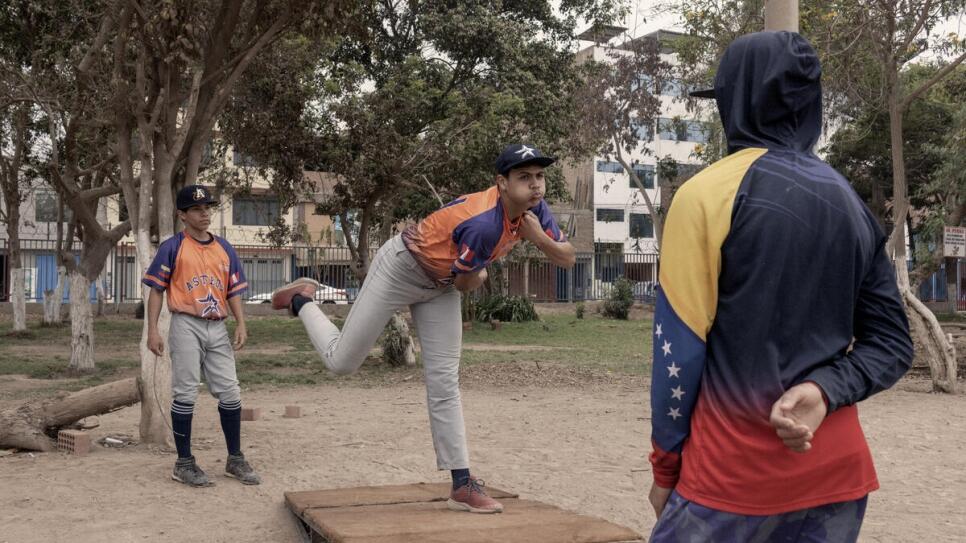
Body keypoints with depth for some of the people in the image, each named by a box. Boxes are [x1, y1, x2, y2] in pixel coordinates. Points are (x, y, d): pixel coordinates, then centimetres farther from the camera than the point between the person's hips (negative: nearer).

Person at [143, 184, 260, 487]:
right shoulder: (172, 247, -1)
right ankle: (184, 464, 7)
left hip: (218, 328, 5)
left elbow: (233, 291, 14)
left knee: (230, 393, 5)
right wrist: (152, 331, -10)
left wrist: (241, 324, 1)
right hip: (186, 326, -5)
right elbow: (156, 290, -3)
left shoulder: (224, 249, 13)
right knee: (185, 394, -2)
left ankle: (235, 460, 16)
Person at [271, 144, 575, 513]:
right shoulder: (484, 223, -36)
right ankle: (302, 301, 28)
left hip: (439, 285, 7)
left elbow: (567, 259, -6)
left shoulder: (534, 209, -13)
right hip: (401, 270, -7)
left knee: (444, 384, 4)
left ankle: (462, 485, 4)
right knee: (341, 362, 1)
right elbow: (466, 283, -20)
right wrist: (482, 273, 2)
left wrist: (539, 237, -24)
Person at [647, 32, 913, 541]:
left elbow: (678, 346, -10)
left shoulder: (707, 193, -9)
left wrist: (665, 465, -1)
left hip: (732, 471, -5)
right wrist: (825, 390, -8)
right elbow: (892, 343, 6)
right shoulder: (850, 203, 8)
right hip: (836, 469, 6)